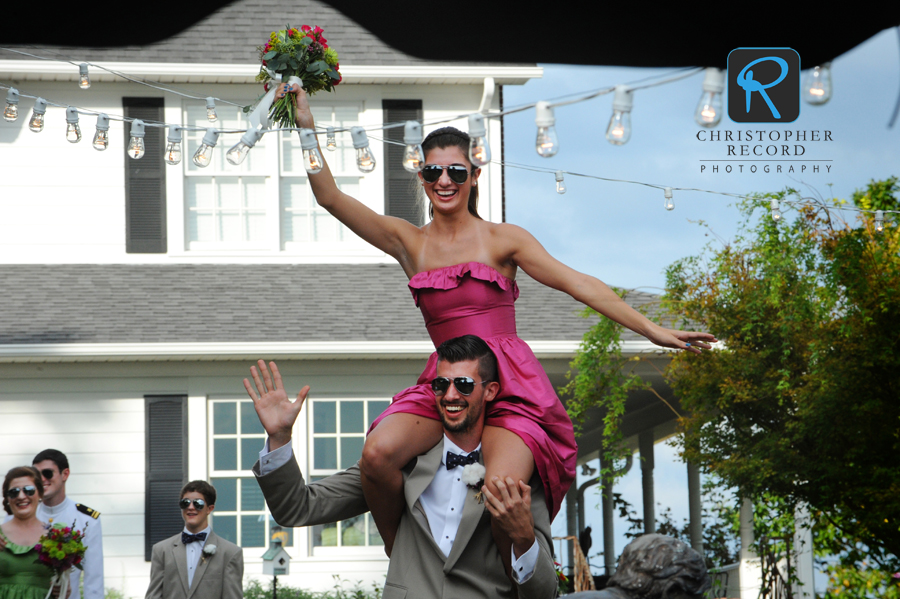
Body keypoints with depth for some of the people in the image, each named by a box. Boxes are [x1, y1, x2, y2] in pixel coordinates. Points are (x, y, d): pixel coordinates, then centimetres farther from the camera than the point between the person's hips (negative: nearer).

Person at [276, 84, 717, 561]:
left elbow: (579, 285, 1)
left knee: (500, 490, -31)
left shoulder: (501, 239, 7)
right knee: (378, 453, -28)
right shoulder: (409, 243, 13)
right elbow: (331, 198, 8)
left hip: (511, 386, -3)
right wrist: (307, 127, -1)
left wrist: (654, 331, -4)